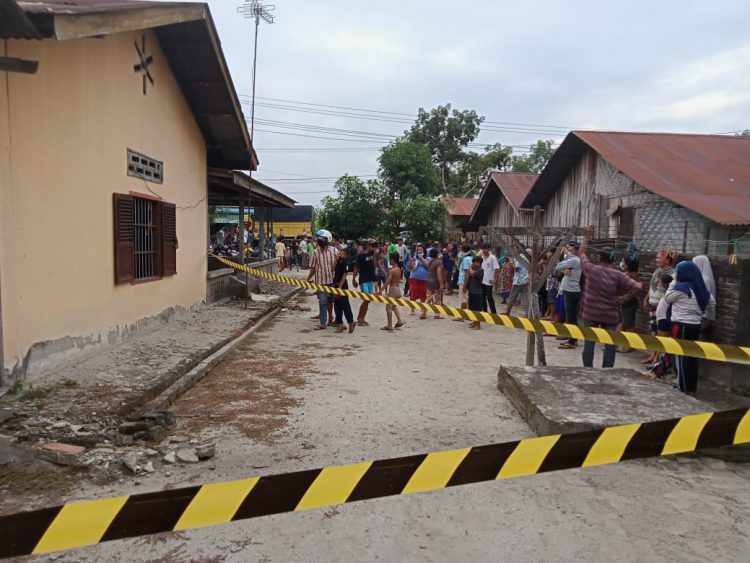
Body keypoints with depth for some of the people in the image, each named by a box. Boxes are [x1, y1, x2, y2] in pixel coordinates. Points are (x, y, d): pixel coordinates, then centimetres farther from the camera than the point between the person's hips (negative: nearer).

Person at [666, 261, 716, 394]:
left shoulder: (681, 288, -15)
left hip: (682, 326, -8)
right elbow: (712, 302, 19)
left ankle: (683, 387, 4)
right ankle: (692, 386, 21)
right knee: (692, 356, 14)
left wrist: (673, 282, 2)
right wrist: (709, 317, 26)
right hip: (695, 326, 8)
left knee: (681, 356, 0)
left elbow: (667, 298, -2)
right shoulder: (701, 288, 9)